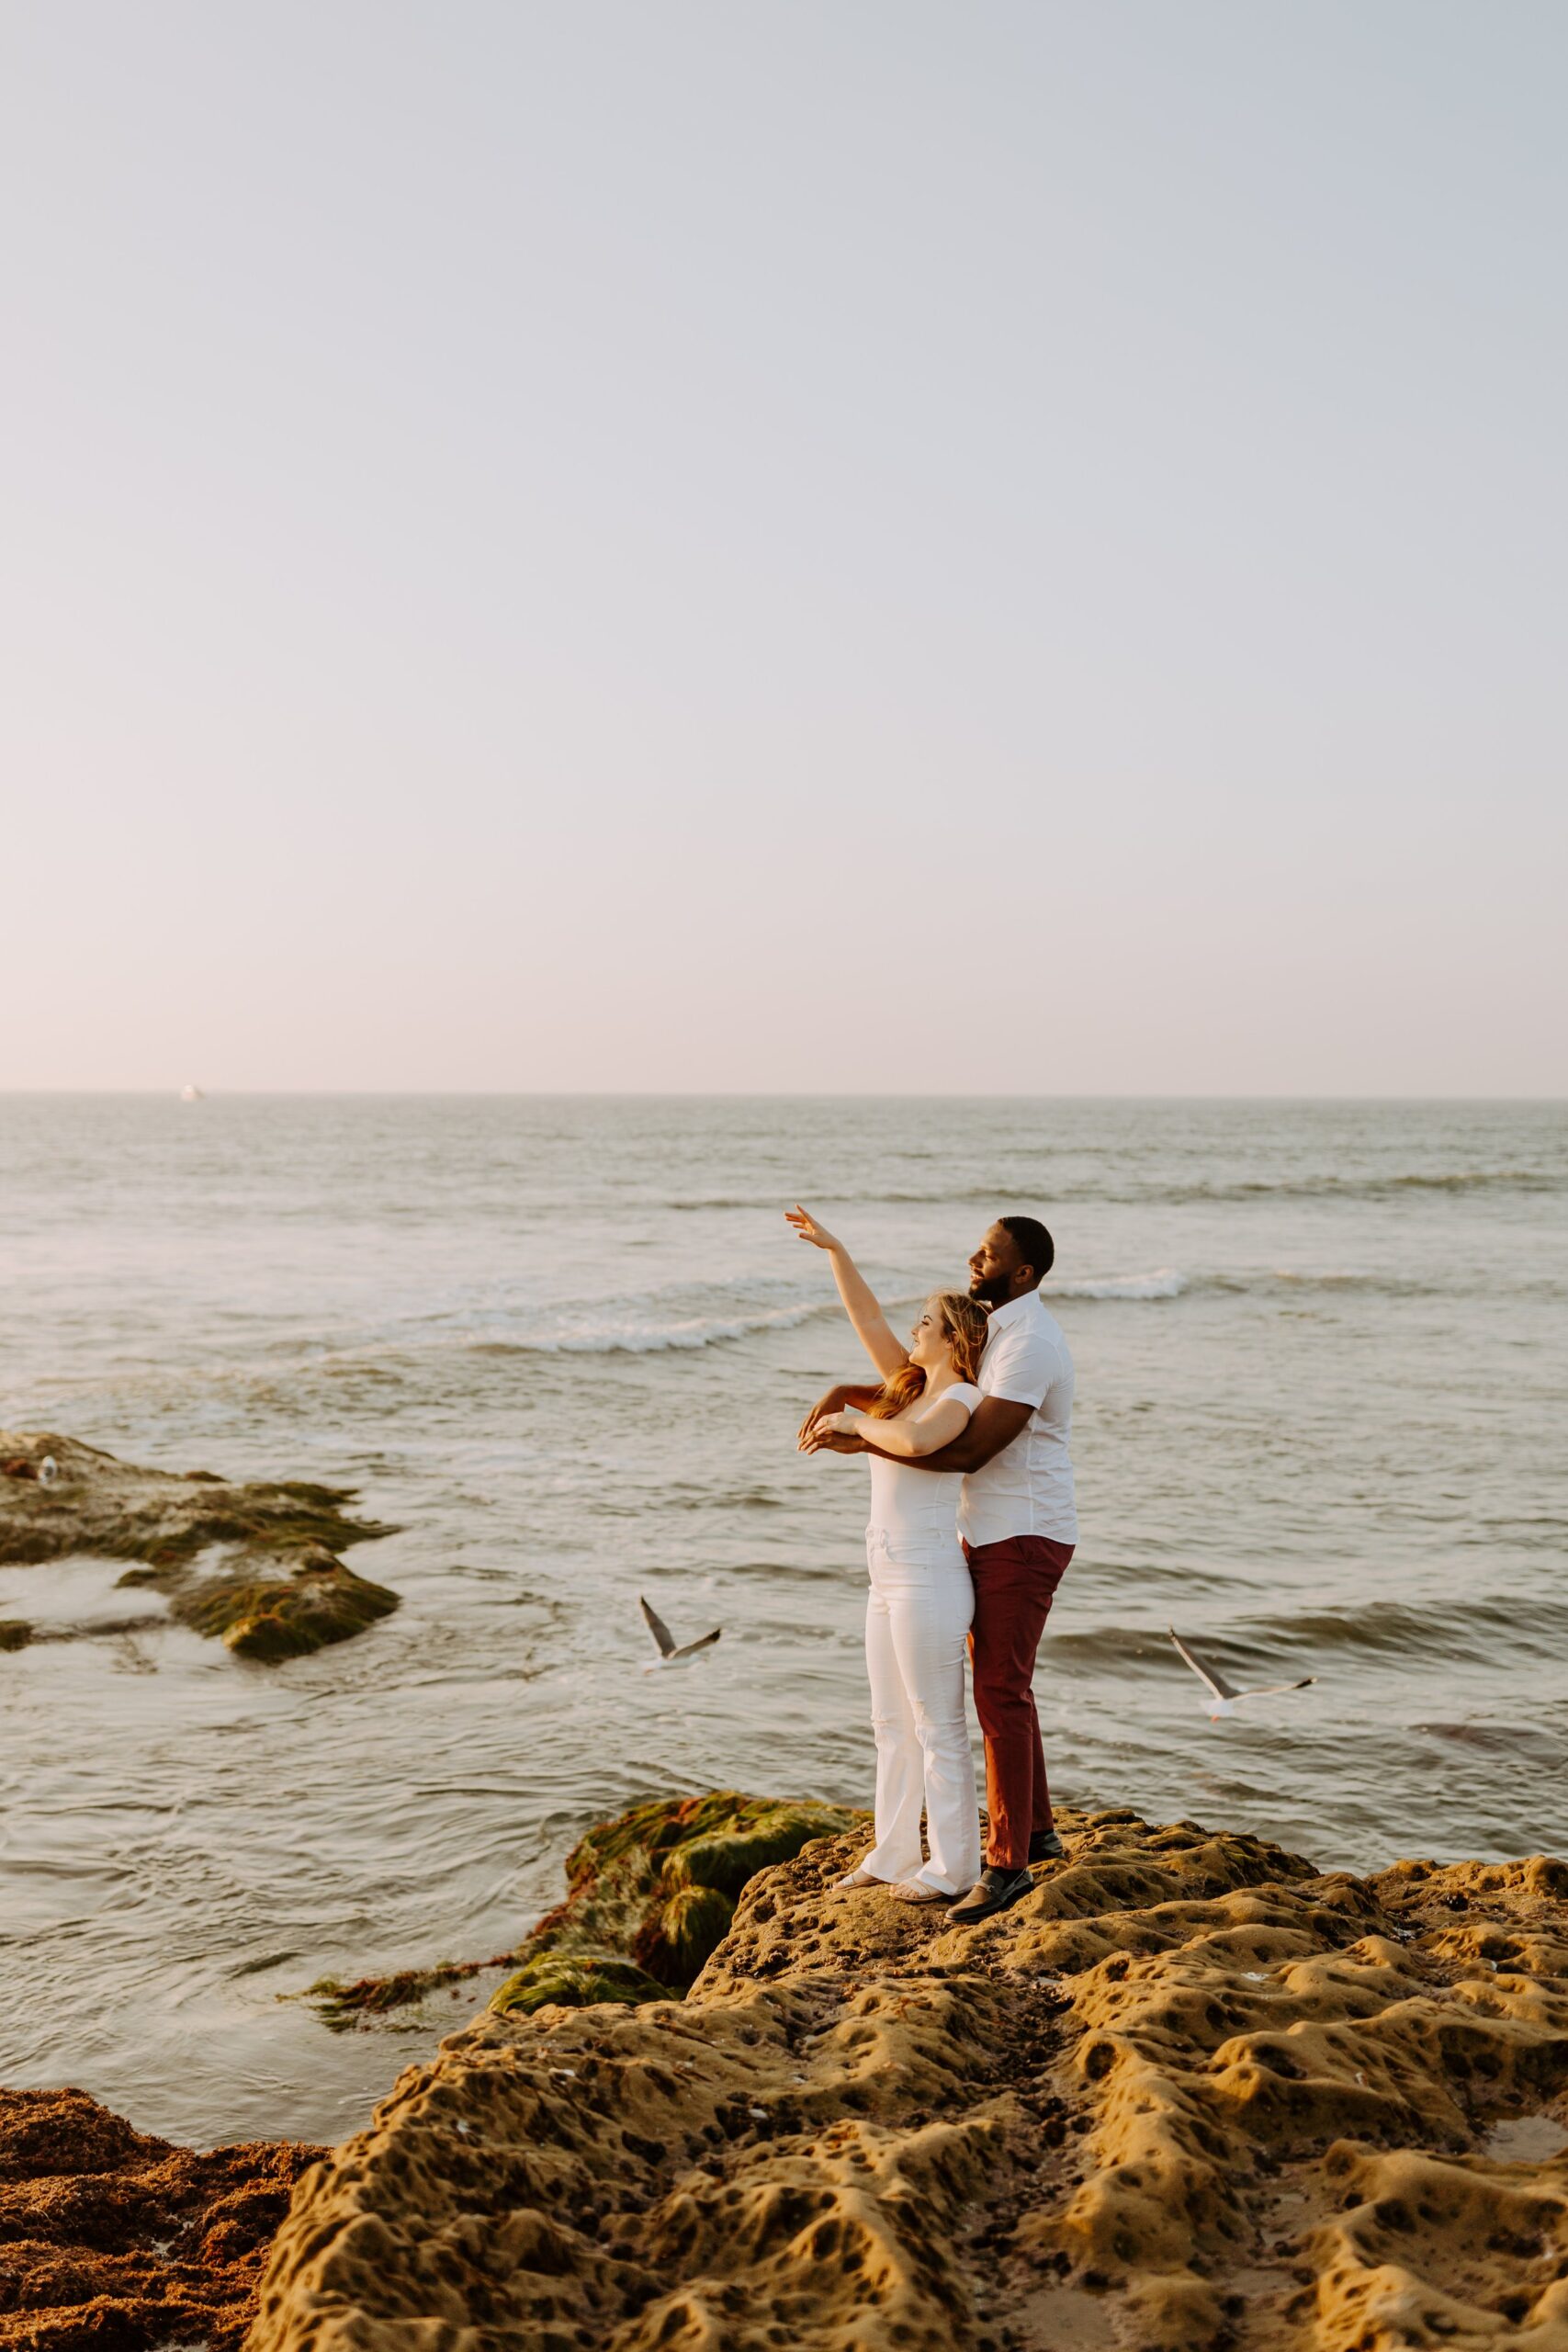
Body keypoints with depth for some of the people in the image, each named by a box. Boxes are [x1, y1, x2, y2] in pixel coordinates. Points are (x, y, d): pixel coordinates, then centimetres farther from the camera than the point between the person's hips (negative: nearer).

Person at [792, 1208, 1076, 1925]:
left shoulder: (1026, 1344, -22)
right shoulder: (992, 1326, 12)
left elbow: (969, 1450, -26)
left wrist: (861, 1441, -23)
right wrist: (844, 1393, -1)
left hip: (1023, 1541, -10)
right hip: (991, 1536, 10)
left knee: (1001, 1696, -9)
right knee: (1001, 1687, 17)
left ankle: (1007, 1864, -2)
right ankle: (1036, 1831, 30)